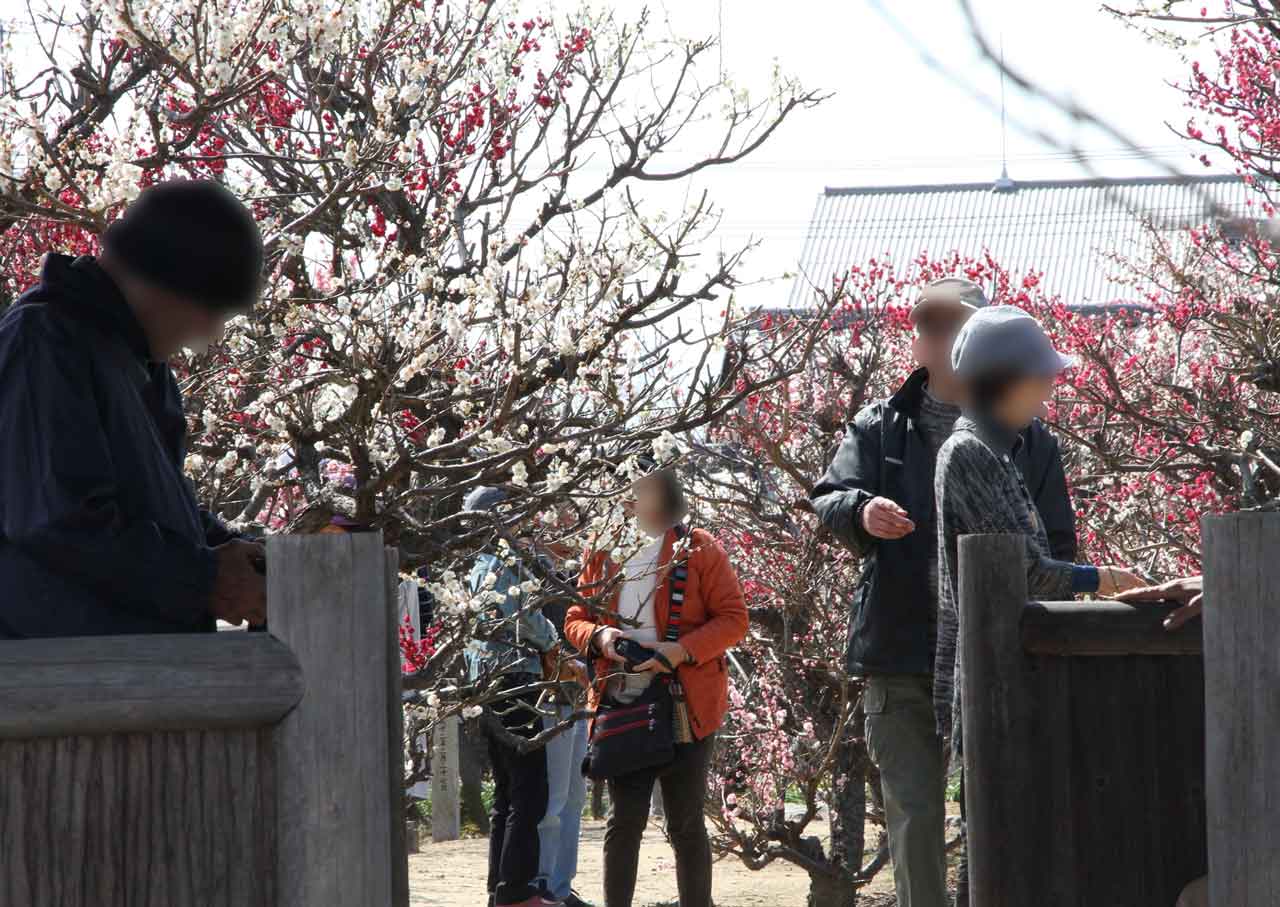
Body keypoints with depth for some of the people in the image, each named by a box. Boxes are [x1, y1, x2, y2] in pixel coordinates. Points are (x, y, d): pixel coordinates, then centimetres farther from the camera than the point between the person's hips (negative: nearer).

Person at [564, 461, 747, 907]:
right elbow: (575, 619, 16)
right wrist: (597, 636, -8)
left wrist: (682, 650, -18)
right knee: (624, 820, 4)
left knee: (686, 824, 3)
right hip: (622, 709, 3)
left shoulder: (697, 549, -1)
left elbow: (734, 618, -5)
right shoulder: (604, 554, 11)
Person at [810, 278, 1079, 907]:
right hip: (901, 659, 0)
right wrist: (860, 512, -29)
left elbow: (1056, 546, 8)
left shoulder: (1028, 440, 7)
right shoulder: (879, 429, 8)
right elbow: (828, 497, -4)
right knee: (914, 815, -2)